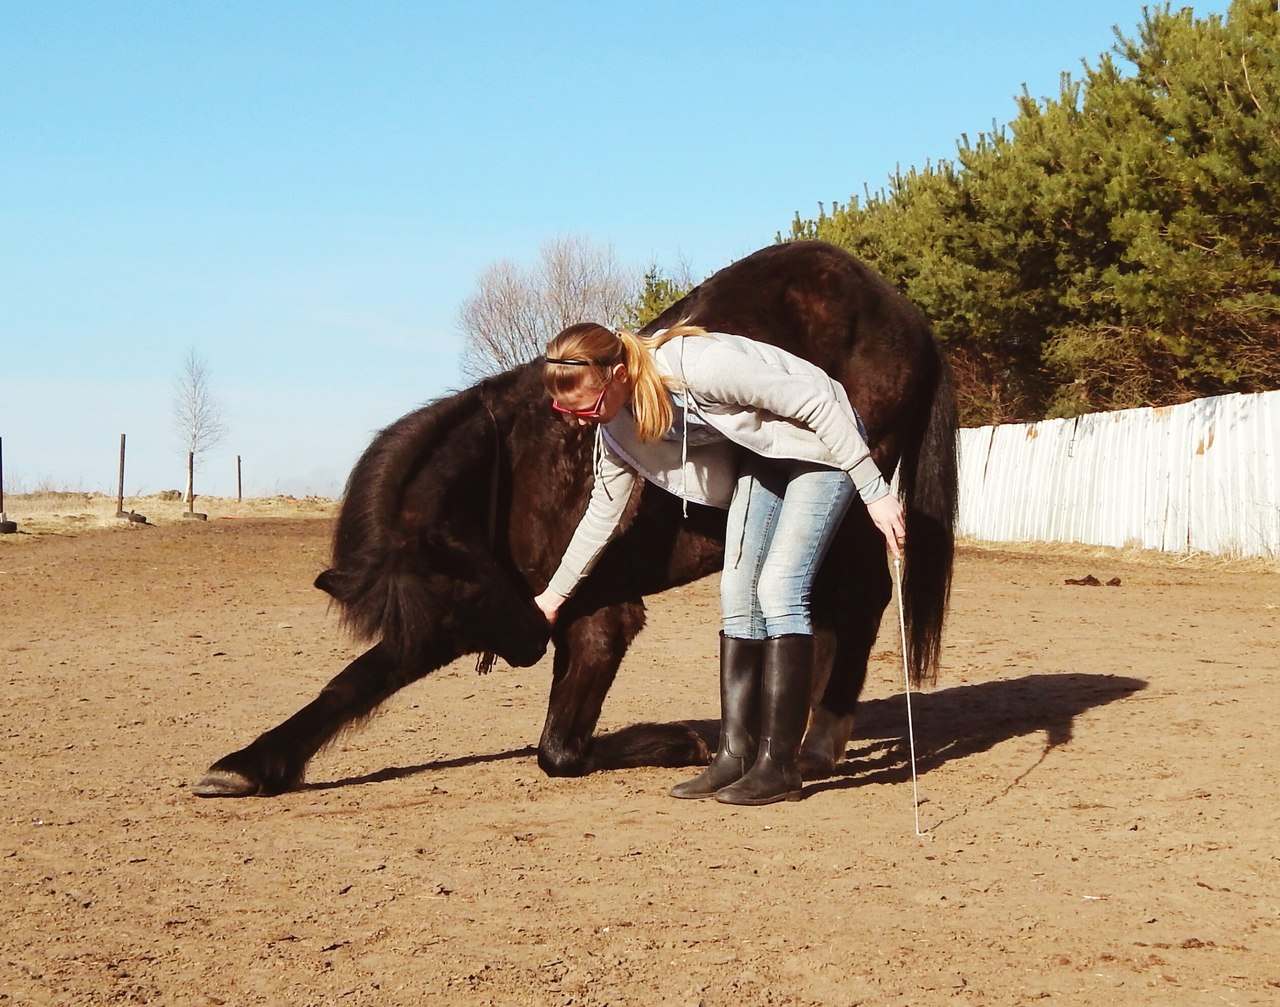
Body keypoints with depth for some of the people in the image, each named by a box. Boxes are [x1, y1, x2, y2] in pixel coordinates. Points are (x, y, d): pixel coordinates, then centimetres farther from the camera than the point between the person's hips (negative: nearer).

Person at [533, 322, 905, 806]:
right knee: (737, 594, -1)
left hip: (823, 444, -7)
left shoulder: (699, 366, -35)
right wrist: (554, 594, 14)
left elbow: (817, 401, -28)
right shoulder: (616, 430, -9)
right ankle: (735, 755, 4)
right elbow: (603, 513, 8)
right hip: (760, 459, 8)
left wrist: (874, 491, -25)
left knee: (779, 589, -15)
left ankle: (780, 767, -12)